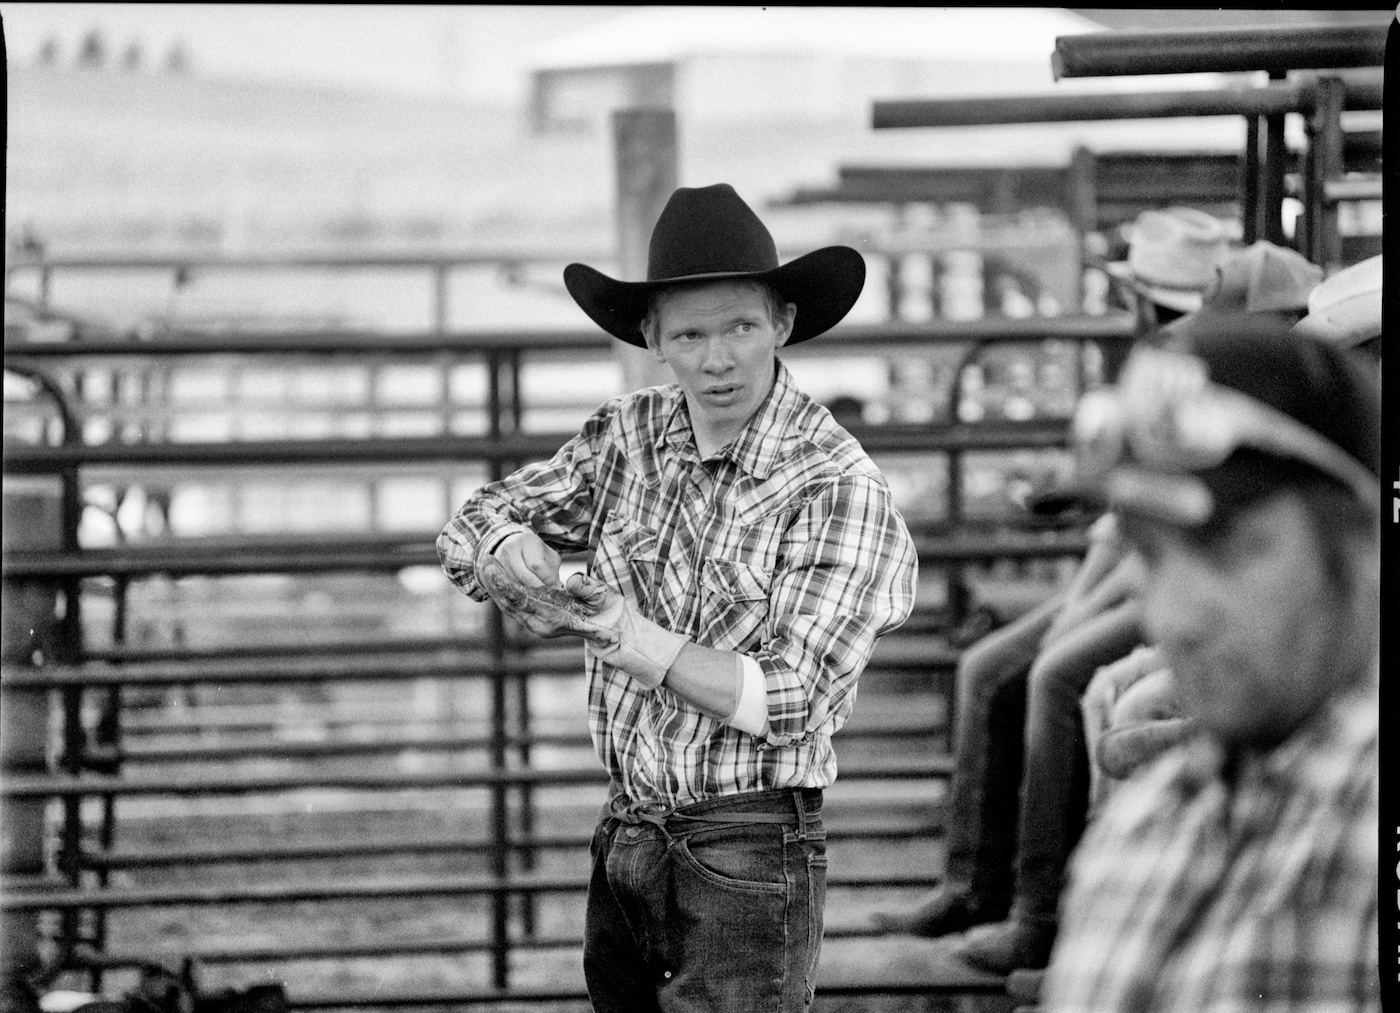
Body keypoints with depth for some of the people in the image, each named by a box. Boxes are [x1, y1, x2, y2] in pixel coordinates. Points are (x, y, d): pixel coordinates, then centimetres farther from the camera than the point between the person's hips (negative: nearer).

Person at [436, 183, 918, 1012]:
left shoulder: (839, 486, -14)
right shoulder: (630, 434, 4)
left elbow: (787, 703, -18)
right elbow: (478, 528, 8)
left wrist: (631, 639, -28)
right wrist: (522, 557, -17)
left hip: (748, 860, -6)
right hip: (627, 842, 6)